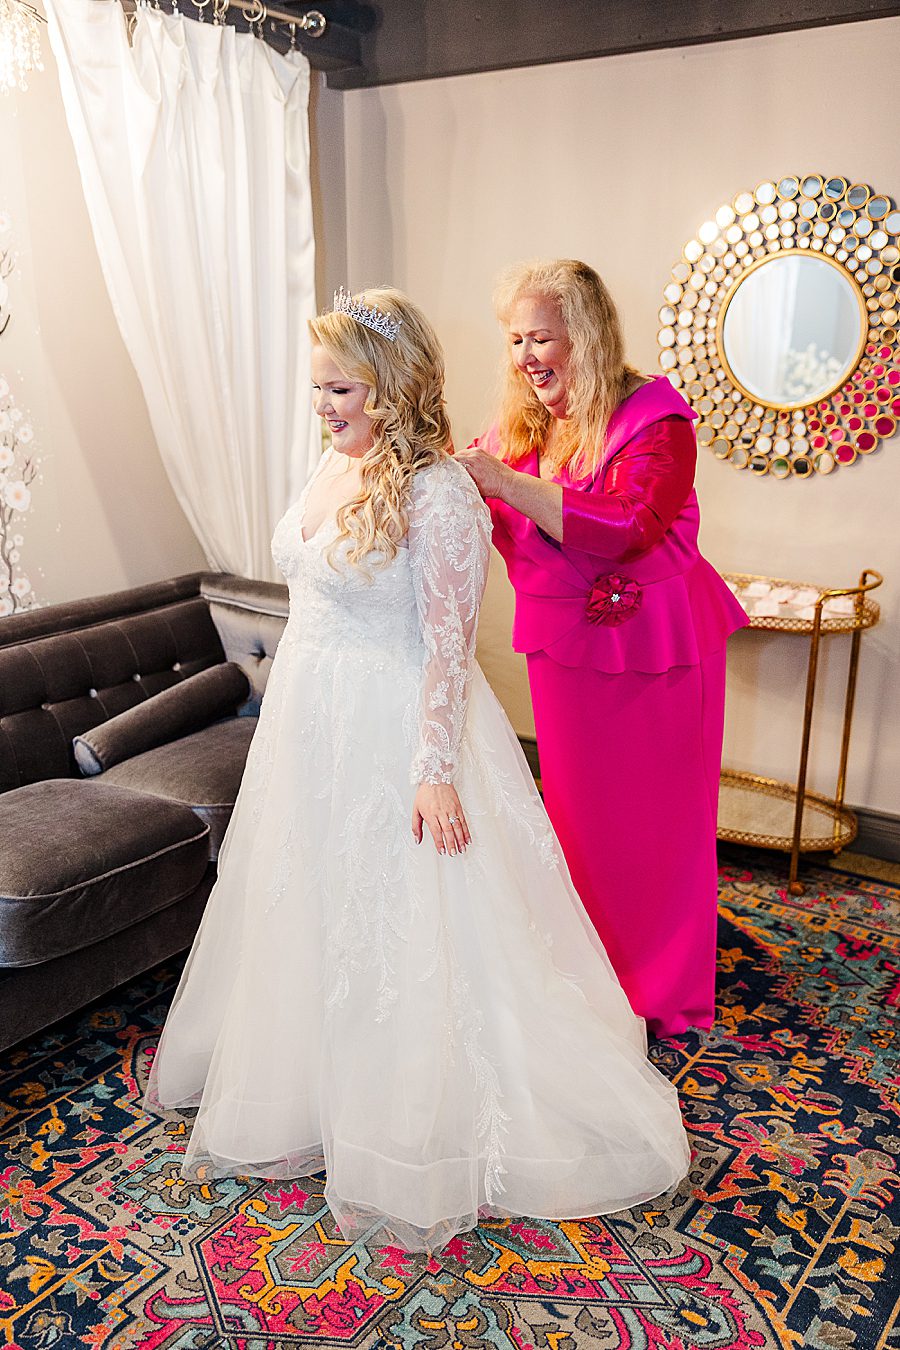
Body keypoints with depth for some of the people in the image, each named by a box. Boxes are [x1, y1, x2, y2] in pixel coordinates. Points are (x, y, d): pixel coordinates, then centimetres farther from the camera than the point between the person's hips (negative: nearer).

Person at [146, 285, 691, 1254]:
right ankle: (306, 1085, 47)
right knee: (307, 909, 22)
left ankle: (414, 1137, 27)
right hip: (309, 721, 9)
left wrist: (436, 772, -21)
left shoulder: (440, 493, -19)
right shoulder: (333, 465, 6)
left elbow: (449, 646, -20)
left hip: (394, 731, -8)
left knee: (400, 930, 4)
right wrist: (294, 719, 19)